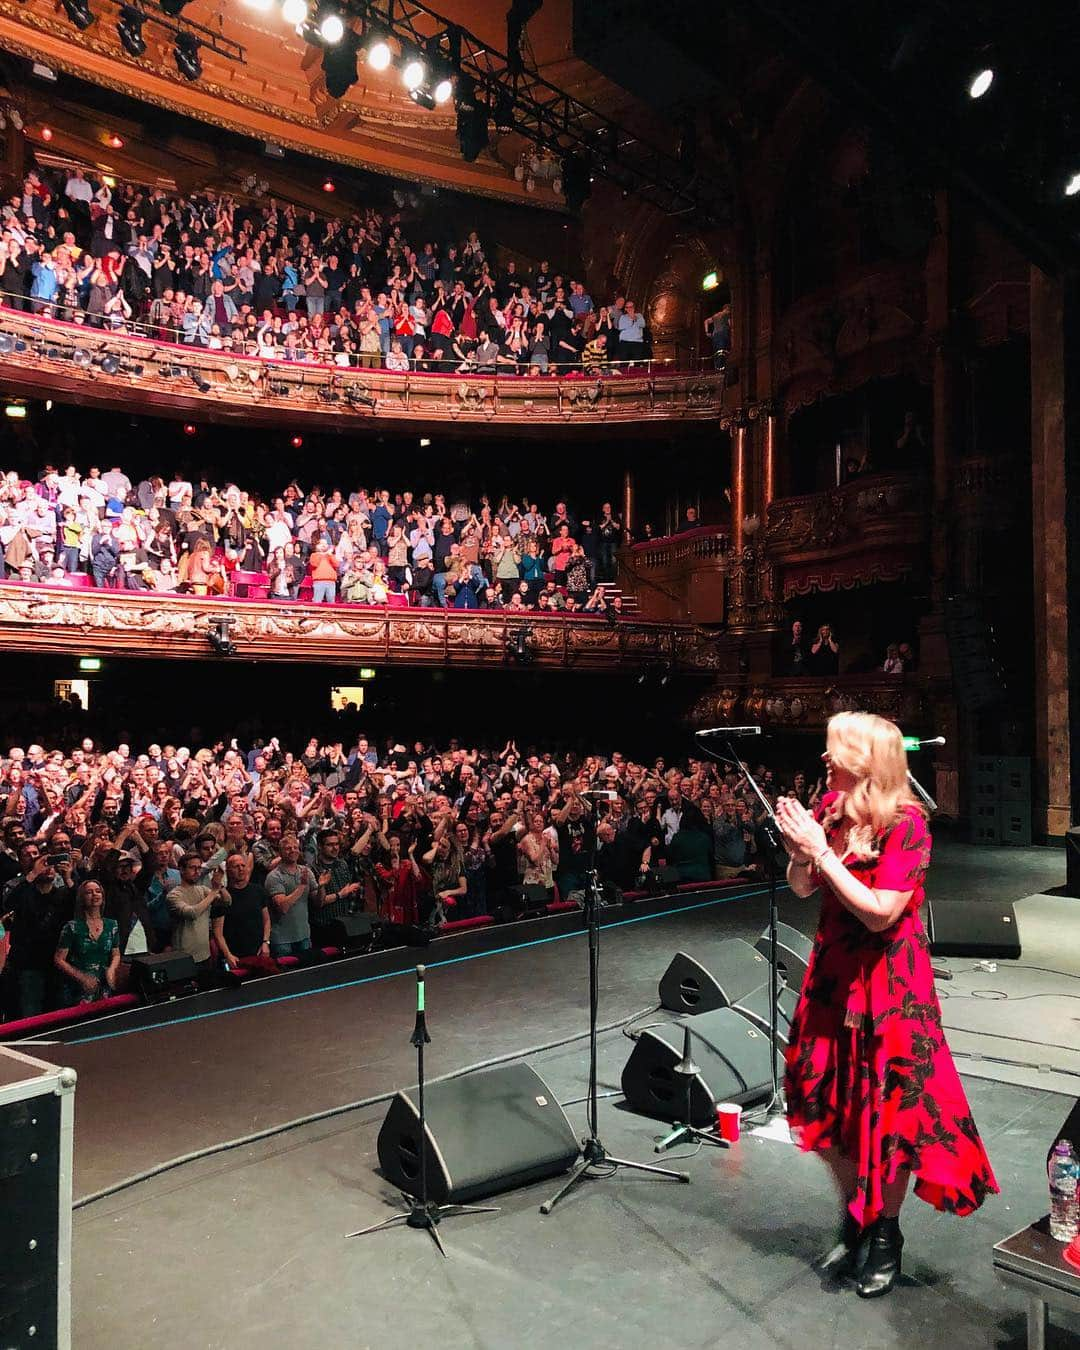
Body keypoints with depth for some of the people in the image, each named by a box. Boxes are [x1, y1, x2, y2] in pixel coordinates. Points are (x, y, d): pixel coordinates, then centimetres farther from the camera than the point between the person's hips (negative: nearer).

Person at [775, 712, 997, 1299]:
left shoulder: (906, 823, -18)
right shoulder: (831, 807, -2)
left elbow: (879, 913, -23)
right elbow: (801, 887, 5)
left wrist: (822, 852, -25)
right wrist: (799, 849, -15)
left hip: (888, 979, -6)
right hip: (833, 970, 6)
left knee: (890, 1107, 6)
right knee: (831, 1101, 13)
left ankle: (885, 1235, 27)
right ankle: (853, 1222, 34)